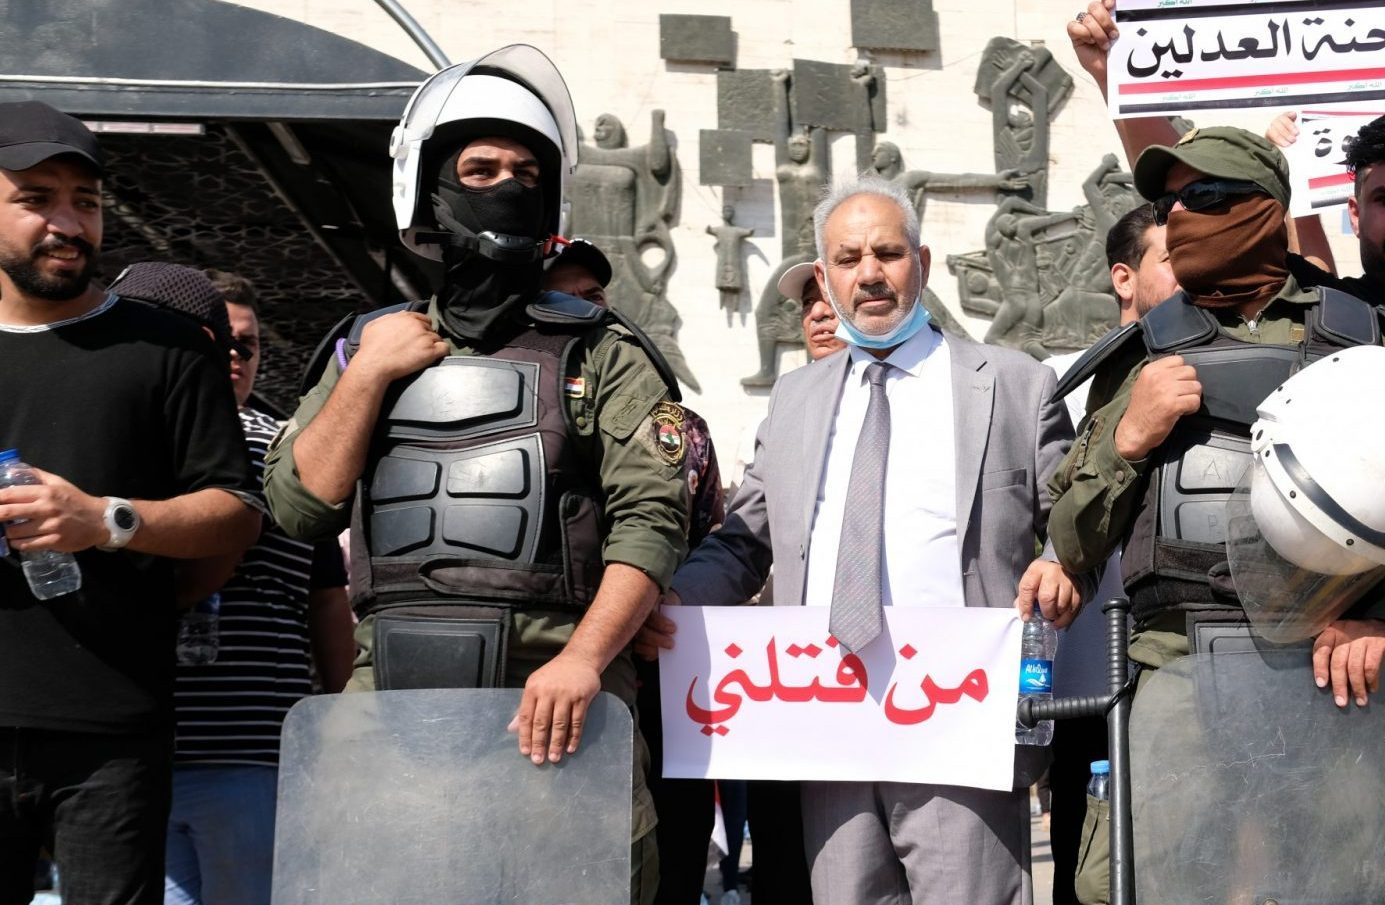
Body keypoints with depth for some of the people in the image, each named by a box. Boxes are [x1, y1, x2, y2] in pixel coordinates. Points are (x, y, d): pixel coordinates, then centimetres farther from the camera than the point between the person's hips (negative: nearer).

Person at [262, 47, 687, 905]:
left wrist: (583, 657, -19)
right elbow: (301, 507, 9)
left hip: (552, 695, -2)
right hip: (392, 690, 3)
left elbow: (651, 518, -4)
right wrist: (366, 377, -1)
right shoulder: (372, 347, 17)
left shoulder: (599, 352, 7)